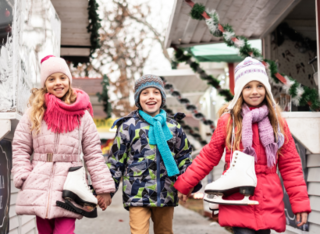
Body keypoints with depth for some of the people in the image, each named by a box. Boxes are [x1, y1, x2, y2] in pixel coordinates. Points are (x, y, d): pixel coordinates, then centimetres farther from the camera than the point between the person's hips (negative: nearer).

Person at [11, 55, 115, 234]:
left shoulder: (82, 115, 5)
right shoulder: (34, 113, 5)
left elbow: (93, 154, 6)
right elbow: (20, 148, 7)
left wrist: (104, 188, 4)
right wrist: (24, 178, -6)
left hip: (69, 189, -1)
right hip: (40, 189, 2)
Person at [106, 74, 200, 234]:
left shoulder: (173, 126, 10)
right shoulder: (129, 126, 0)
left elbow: (184, 157, 18)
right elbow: (115, 161, 3)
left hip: (166, 194, 4)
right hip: (138, 194, -4)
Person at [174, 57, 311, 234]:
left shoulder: (278, 123, 7)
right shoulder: (228, 120, 1)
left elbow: (291, 165, 7)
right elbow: (208, 157, 6)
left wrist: (300, 203, 3)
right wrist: (183, 185, 5)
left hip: (269, 204, 2)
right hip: (238, 203, -2)